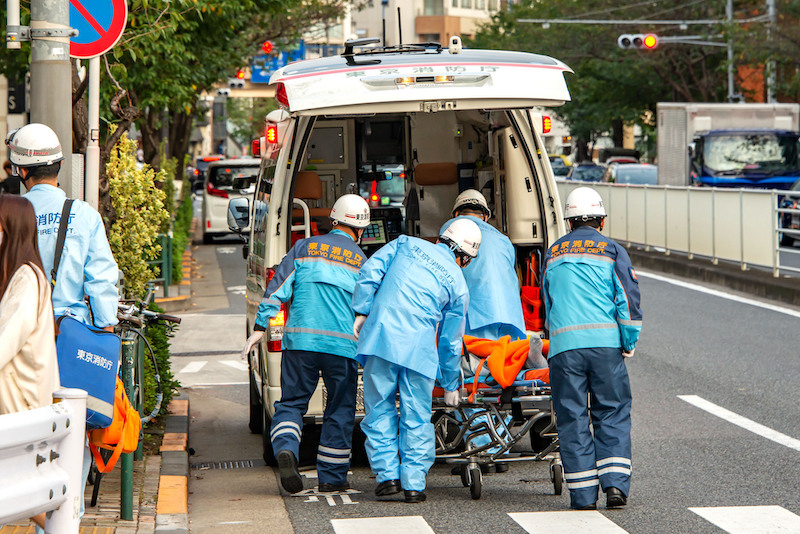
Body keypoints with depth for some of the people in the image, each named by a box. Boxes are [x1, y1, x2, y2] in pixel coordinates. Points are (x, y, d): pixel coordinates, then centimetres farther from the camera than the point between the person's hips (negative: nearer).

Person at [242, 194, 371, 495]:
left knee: (292, 402, 9)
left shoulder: (304, 248, 9)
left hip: (300, 340, 1)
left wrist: (260, 327, 4)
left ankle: (285, 450, -18)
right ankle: (331, 478, 12)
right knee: (339, 411, 9)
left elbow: (277, 289, 3)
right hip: (343, 345, -1)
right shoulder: (362, 261, 8)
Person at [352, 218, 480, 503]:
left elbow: (371, 271, 4)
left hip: (380, 336, 1)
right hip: (419, 348, -1)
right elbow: (450, 342, 16)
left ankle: (387, 474, 6)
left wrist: (361, 311, 7)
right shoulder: (458, 284, 12)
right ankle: (414, 484, 8)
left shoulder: (406, 244, 15)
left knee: (379, 409, 10)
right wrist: (450, 385, 25)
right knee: (416, 417, 9)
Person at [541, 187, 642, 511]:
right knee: (612, 414, 8)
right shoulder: (611, 251, 5)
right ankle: (614, 484, -3)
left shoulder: (553, 253, 15)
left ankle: (583, 494, 3)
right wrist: (629, 344, 7)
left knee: (573, 418, 5)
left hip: (564, 344, 1)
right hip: (606, 343, -1)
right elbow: (628, 299, -2)